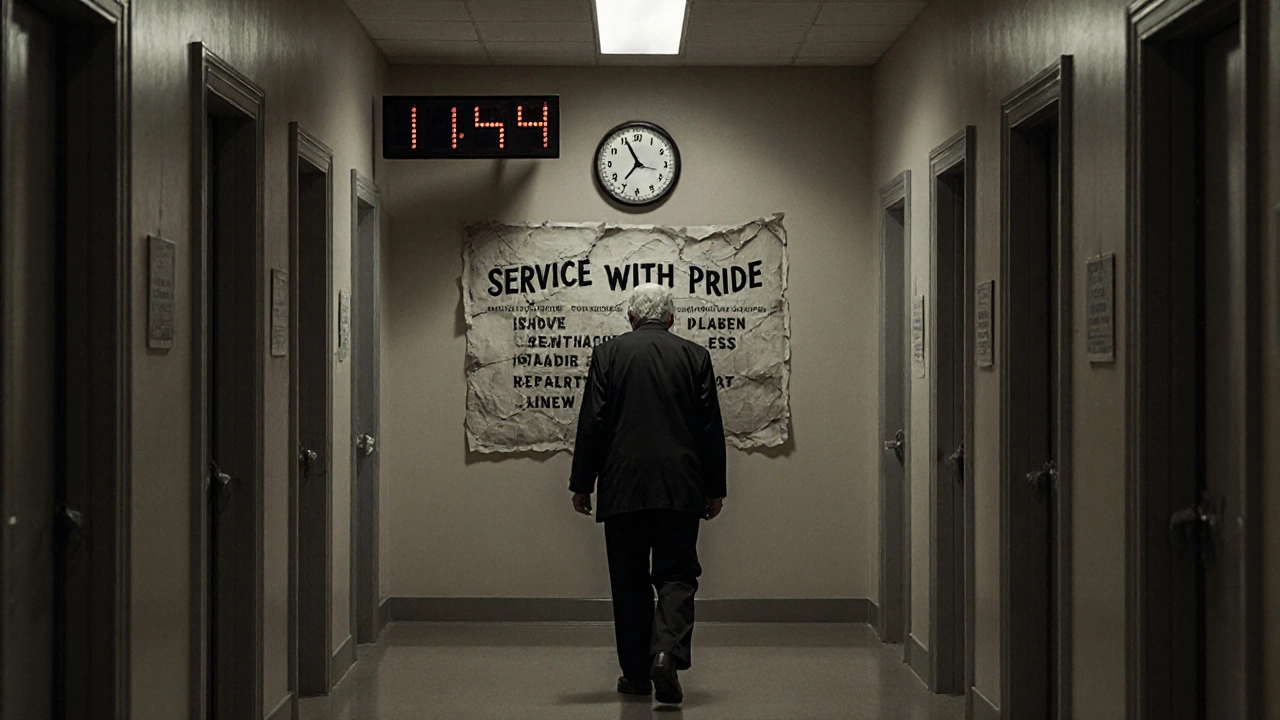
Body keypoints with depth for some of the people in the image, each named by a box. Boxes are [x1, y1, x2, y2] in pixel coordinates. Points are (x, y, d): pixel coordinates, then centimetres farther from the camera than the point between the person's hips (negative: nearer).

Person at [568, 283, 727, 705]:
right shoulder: (695, 356, 5)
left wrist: (582, 484, 5)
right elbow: (711, 428, 6)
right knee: (677, 576, 4)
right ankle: (667, 652, -18)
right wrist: (714, 489, 12)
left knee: (630, 581, 9)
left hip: (623, 488, 0)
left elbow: (592, 424, -1)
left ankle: (637, 674, 13)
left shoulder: (608, 354, 2)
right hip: (681, 489, 0)